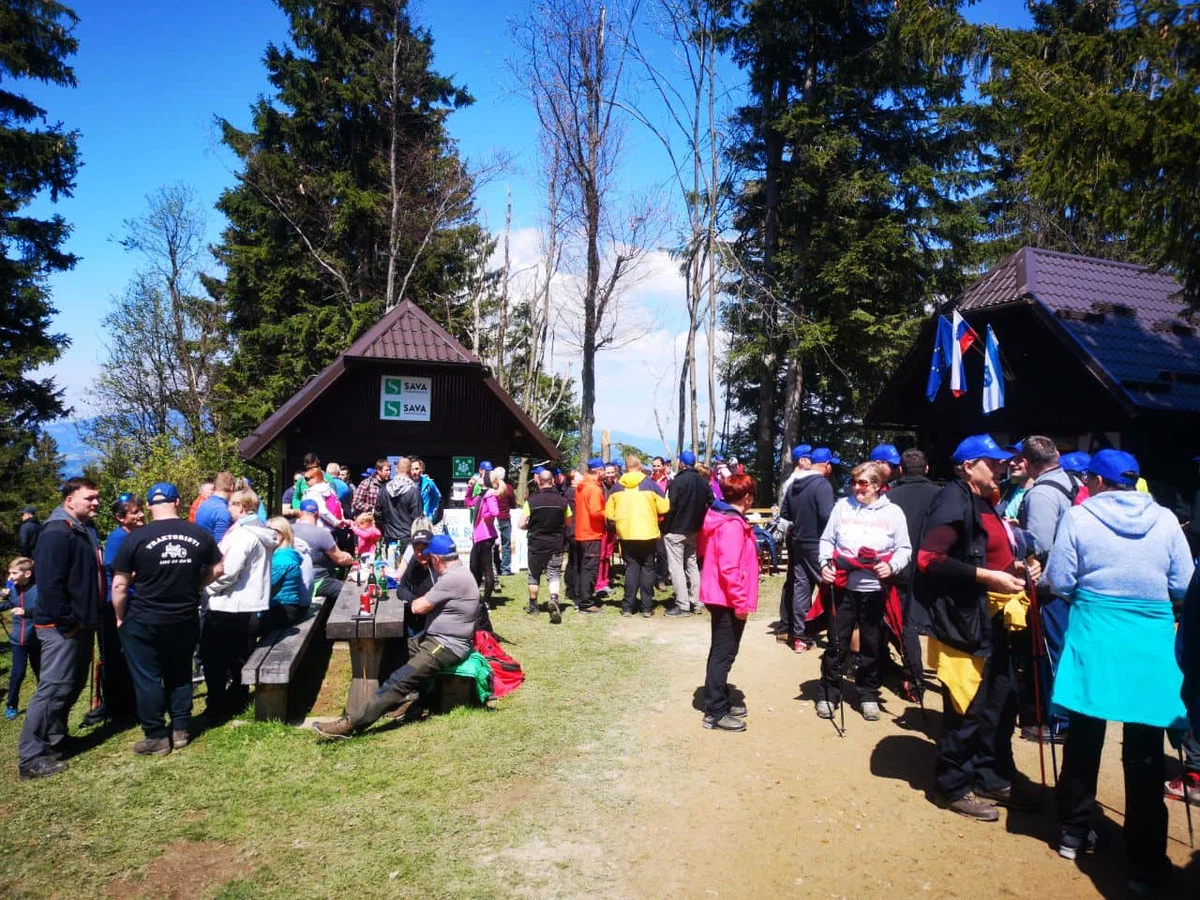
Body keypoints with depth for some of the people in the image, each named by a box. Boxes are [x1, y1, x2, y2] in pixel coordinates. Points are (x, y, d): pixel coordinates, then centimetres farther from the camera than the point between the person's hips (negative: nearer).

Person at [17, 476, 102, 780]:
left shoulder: (85, 530, 15)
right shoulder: (57, 533, -18)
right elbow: (50, 584, -25)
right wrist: (66, 623, -22)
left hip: (81, 624, 10)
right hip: (62, 627, -10)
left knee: (73, 685, 17)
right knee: (54, 688, -8)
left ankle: (55, 739, 30)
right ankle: (31, 758, -2)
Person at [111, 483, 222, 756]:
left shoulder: (136, 538, -13)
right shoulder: (200, 534, -4)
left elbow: (119, 585, -9)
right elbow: (216, 569, 8)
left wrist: (120, 618, 4)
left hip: (144, 621, -3)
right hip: (186, 618, 3)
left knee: (147, 679, 8)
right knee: (180, 674, 17)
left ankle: (156, 738, 15)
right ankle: (180, 730, 23)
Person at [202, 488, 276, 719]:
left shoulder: (242, 534, -19)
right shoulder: (262, 533, 10)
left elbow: (228, 570, -24)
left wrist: (211, 587, -7)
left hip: (229, 607, -9)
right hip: (251, 607, 9)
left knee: (214, 660, 4)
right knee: (239, 659, 17)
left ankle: (217, 707, 9)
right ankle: (237, 700, 25)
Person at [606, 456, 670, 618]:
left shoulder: (617, 487, 1)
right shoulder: (649, 484, -4)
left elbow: (609, 514, 0)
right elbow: (664, 508, -5)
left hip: (626, 533, 2)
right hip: (647, 533, -2)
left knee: (631, 568, 9)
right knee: (647, 568, 8)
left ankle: (627, 607, 6)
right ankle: (647, 607, 7)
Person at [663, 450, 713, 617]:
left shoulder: (678, 481, -17)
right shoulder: (703, 482, 6)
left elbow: (670, 508, -18)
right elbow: (711, 504, 11)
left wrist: (664, 528, -9)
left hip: (676, 531, -7)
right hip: (694, 531, 7)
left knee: (676, 567, -2)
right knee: (692, 565, 17)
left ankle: (682, 605, -3)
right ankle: (696, 603, 19)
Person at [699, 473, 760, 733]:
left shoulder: (720, 518, 10)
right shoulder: (733, 525, -20)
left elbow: (705, 550, 19)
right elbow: (730, 568, -25)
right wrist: (741, 602, -21)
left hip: (719, 596, 10)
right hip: (728, 599, -10)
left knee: (721, 652, 19)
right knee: (723, 654, -2)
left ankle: (720, 702, 31)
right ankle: (715, 713, 5)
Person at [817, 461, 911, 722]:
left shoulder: (893, 512, 2)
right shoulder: (842, 506, 4)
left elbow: (904, 549, 3)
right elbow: (827, 540, 8)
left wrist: (892, 566, -15)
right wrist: (825, 564, -8)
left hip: (875, 590, 0)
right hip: (843, 587, 0)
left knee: (871, 645, 11)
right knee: (836, 643, 5)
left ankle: (869, 696, 26)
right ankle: (828, 694, 17)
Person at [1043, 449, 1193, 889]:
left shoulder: (1078, 517, -5)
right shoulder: (1165, 520, -1)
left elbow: (1058, 582, -5)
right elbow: (1183, 587, 2)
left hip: (1092, 637, 0)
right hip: (1151, 642, 0)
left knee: (1084, 739, 13)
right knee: (1144, 753, 6)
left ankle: (1073, 834, 27)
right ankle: (1145, 863, 13)